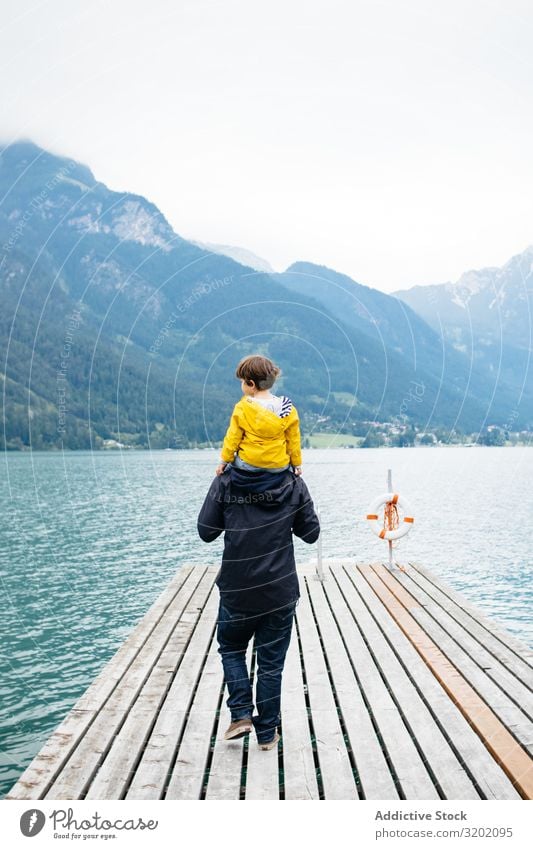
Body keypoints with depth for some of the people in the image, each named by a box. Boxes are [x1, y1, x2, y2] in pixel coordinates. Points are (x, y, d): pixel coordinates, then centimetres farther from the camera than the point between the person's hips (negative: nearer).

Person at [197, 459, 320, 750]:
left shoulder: (225, 482, -8)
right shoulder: (293, 484, -4)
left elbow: (206, 532, -2)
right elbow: (311, 532, 3)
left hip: (237, 590, -1)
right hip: (280, 592, 1)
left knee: (231, 648, 24)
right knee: (271, 662, 13)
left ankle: (241, 714, 13)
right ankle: (267, 733, 22)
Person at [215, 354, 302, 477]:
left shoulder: (242, 408, -12)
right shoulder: (288, 409, -7)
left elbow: (233, 438, -5)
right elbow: (293, 440, 2)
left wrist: (224, 460, 7)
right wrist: (296, 463, 14)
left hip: (248, 464, -1)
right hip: (279, 466, 1)